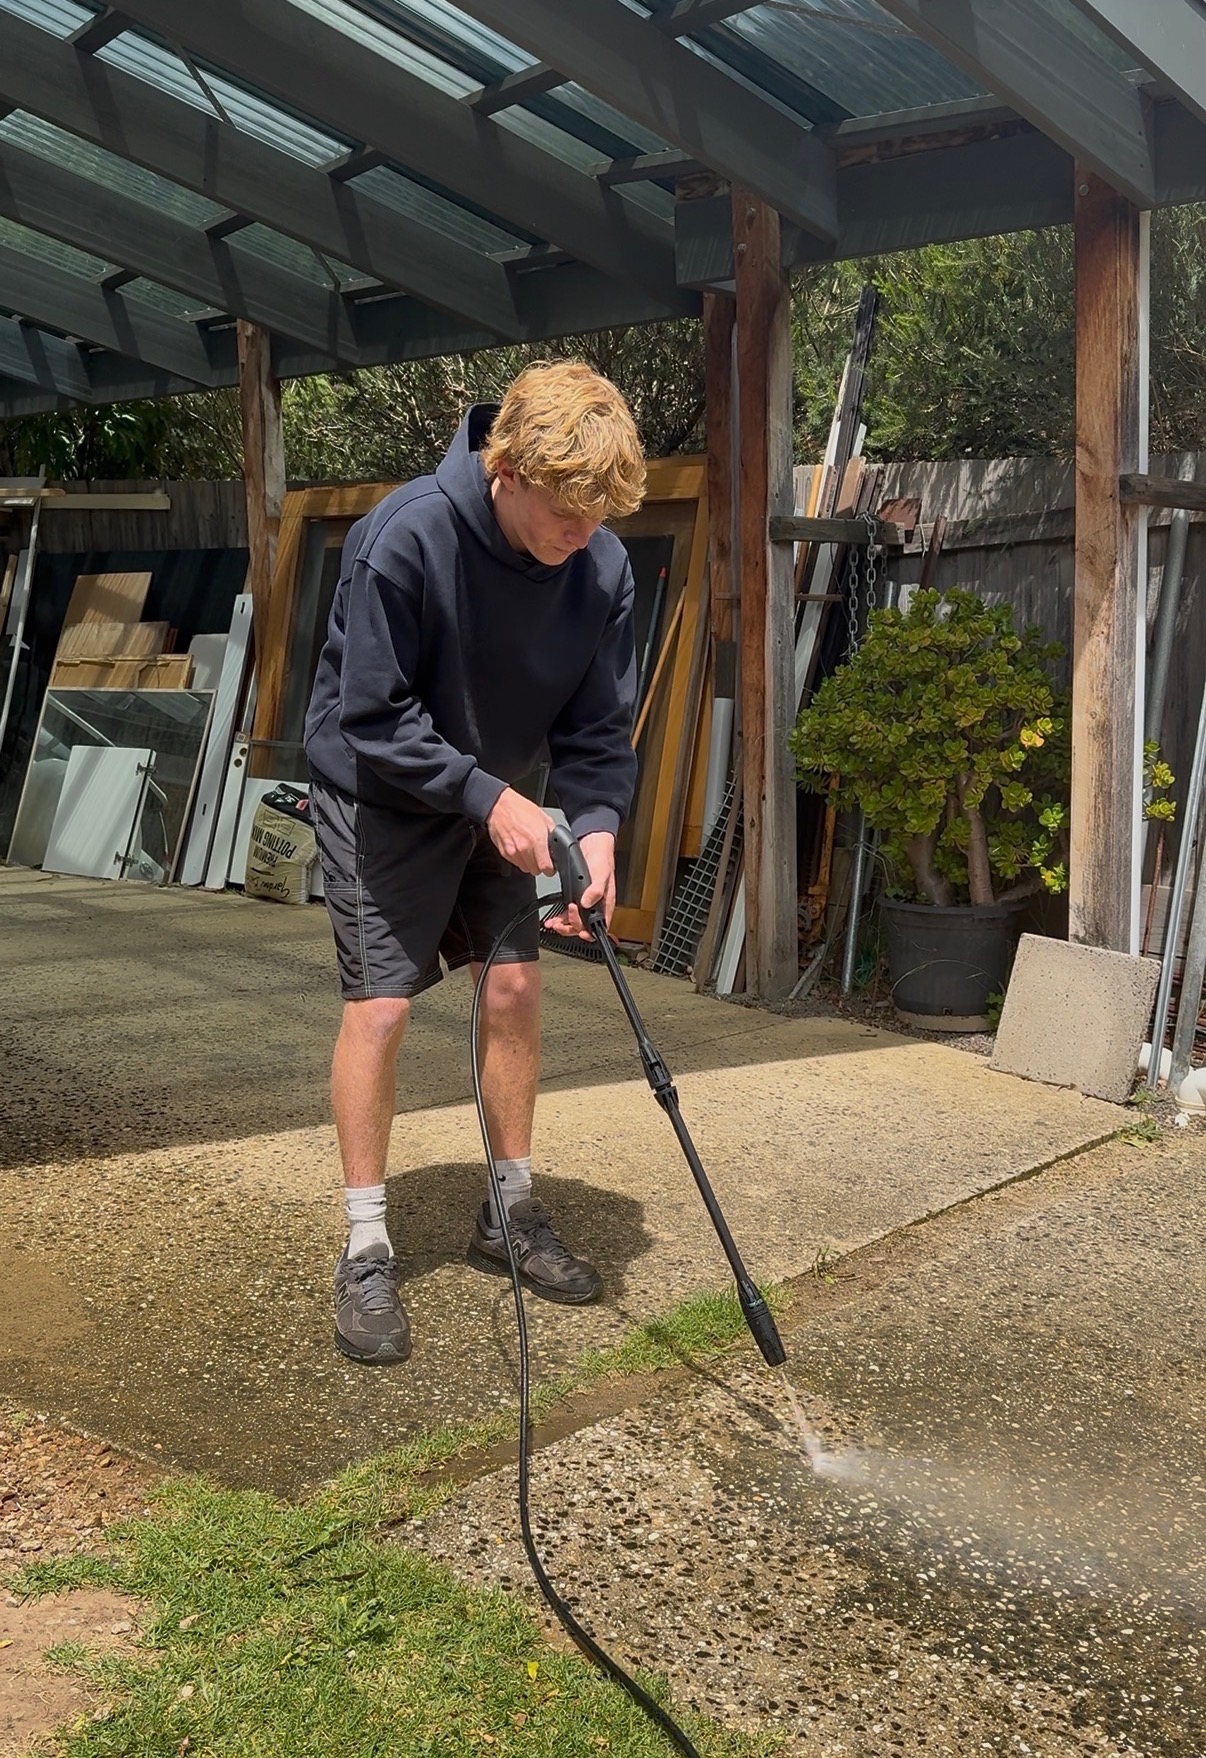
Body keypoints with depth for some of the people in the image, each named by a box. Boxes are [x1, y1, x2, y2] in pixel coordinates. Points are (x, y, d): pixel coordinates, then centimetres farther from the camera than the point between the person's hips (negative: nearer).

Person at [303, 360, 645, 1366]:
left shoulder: (602, 568, -15)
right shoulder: (408, 537, -29)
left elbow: (600, 728, -7)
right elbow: (374, 719, -24)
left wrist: (597, 827, -24)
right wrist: (487, 799, -28)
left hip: (501, 800, 5)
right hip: (382, 794, -5)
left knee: (516, 984, 3)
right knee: (380, 1005, -8)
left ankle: (511, 1213, 22)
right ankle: (366, 1251, 7)